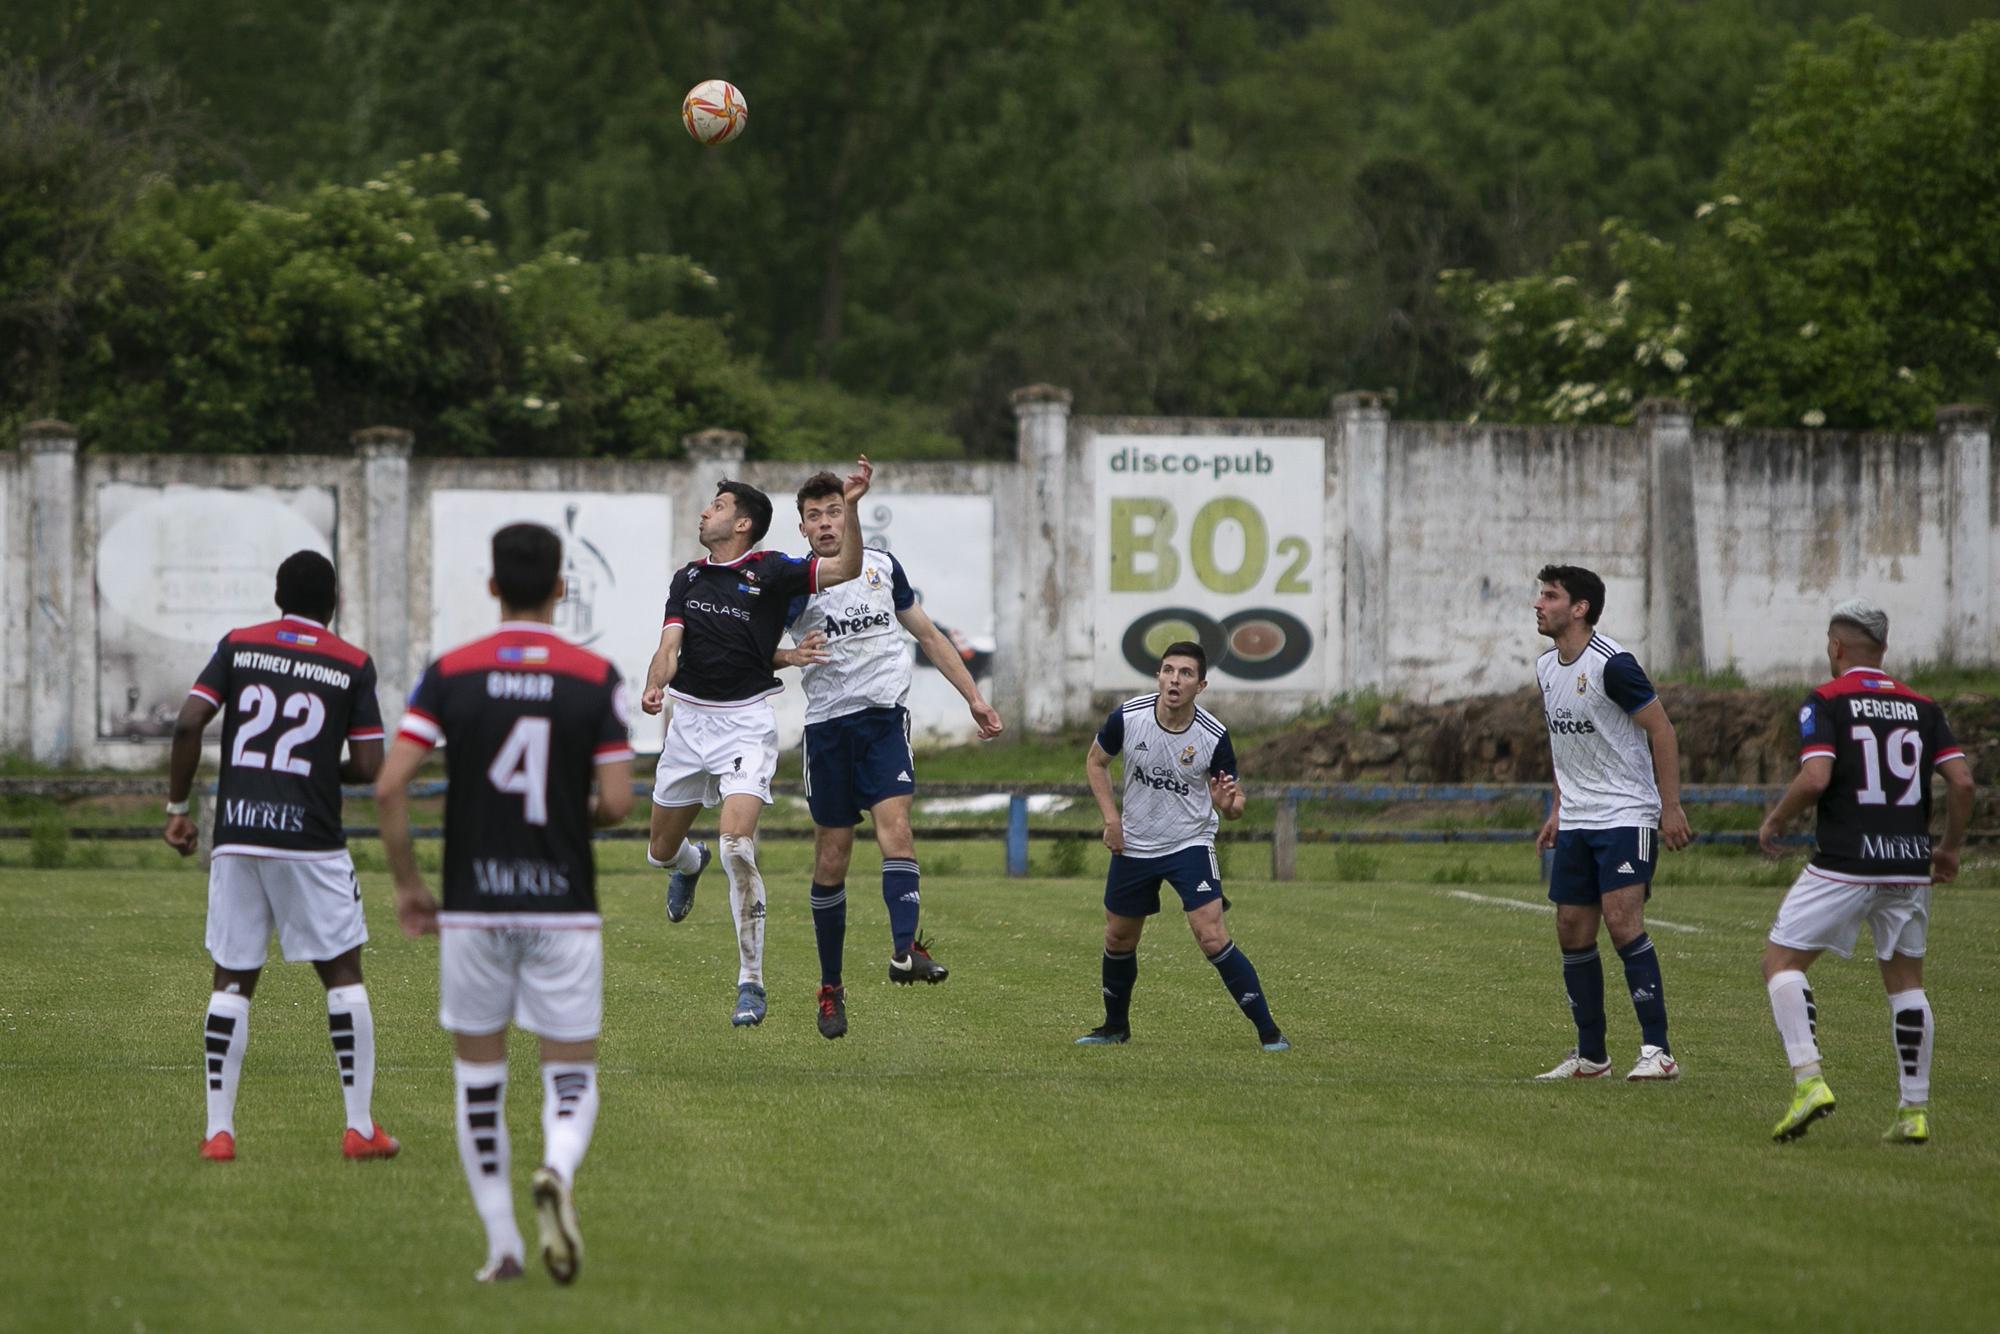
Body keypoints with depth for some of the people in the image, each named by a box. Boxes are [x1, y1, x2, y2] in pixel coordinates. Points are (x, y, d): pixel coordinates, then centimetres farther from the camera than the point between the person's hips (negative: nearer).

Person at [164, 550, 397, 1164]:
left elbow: (189, 723, -4)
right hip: (311, 838, -2)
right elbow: (369, 767, -2)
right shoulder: (352, 664, 2)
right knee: (343, 974, 7)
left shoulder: (237, 646, 7)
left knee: (232, 981, 7)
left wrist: (177, 807, 5)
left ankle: (219, 1129, 1)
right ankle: (360, 1125, 4)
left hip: (237, 836, 2)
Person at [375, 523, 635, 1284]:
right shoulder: (595, 678, -4)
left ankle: (501, 1244, 12)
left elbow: (389, 787, -8)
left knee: (478, 1079, 14)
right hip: (563, 907, -1)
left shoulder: (450, 674, -2)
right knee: (571, 1078, 6)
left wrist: (406, 884, 4)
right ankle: (556, 1172, -26)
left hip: (473, 908, 1)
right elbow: (617, 801, -7)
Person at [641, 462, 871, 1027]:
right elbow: (671, 644, -2)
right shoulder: (688, 578, 8)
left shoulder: (770, 571, -5)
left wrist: (849, 509, -31)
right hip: (689, 720, 5)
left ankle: (751, 983, -15)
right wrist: (654, 686, -23)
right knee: (661, 851, 16)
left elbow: (844, 569, -16)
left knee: (738, 849, -21)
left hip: (745, 723, -5)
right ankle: (690, 864, 57)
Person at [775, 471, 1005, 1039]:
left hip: (884, 717, 1)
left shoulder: (882, 564, 11)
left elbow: (928, 635, 20)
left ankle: (905, 950, -36)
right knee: (831, 860, 1)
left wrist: (974, 696, 17)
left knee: (894, 824, -21)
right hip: (827, 725, -1)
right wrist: (789, 656, -24)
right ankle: (830, 986, 11)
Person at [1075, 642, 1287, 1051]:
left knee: (1213, 937, -17)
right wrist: (1111, 818, -2)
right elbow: (1095, 762, 6)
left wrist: (1228, 802, -32)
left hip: (1190, 844, -3)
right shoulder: (1127, 718, -14)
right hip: (1133, 845, 3)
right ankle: (1115, 1026, 38)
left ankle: (1268, 1031, -10)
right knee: (1118, 940, 14)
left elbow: (1233, 805, -7)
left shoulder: (1213, 737, -18)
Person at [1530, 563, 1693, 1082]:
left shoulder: (1611, 664, -16)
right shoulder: (1546, 668, 10)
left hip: (1626, 816, -8)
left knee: (1622, 920, -19)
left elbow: (1662, 730, -13)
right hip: (1576, 823, 8)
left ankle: (1658, 1050, -18)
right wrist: (1559, 810, 20)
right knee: (1572, 932, 6)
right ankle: (1590, 1055, 15)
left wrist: (1671, 807, -15)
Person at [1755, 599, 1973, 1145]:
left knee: (1781, 959, 5)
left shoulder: (1825, 701, -3)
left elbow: (1815, 778, -16)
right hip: (1911, 867, 5)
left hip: (1845, 862, -5)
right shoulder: (1921, 706, 11)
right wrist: (1950, 847, 17)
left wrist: (1774, 823, 0)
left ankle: (1808, 1079, -13)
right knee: (1905, 980, 16)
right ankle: (1915, 1110, 10)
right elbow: (1962, 781, 4)